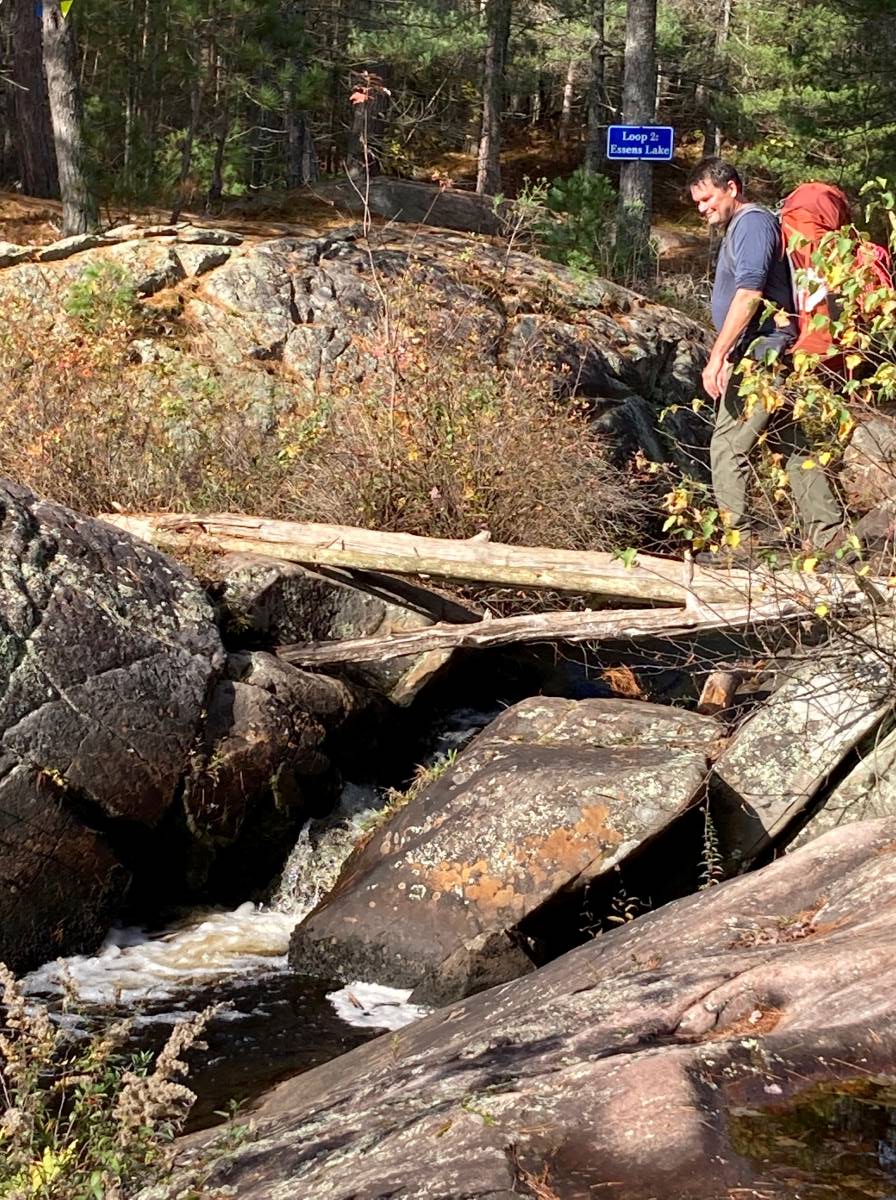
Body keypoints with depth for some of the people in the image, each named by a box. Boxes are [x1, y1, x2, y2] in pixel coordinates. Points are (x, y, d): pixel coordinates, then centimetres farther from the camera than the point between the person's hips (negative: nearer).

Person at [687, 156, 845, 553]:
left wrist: (717, 356, -26)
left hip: (762, 355, -11)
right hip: (767, 356, 11)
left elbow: (748, 295, -24)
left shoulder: (752, 223, -13)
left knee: (727, 447, -9)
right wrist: (728, 357, 17)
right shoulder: (736, 227, 19)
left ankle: (738, 538, -7)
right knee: (791, 446, 13)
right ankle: (827, 531, 17)